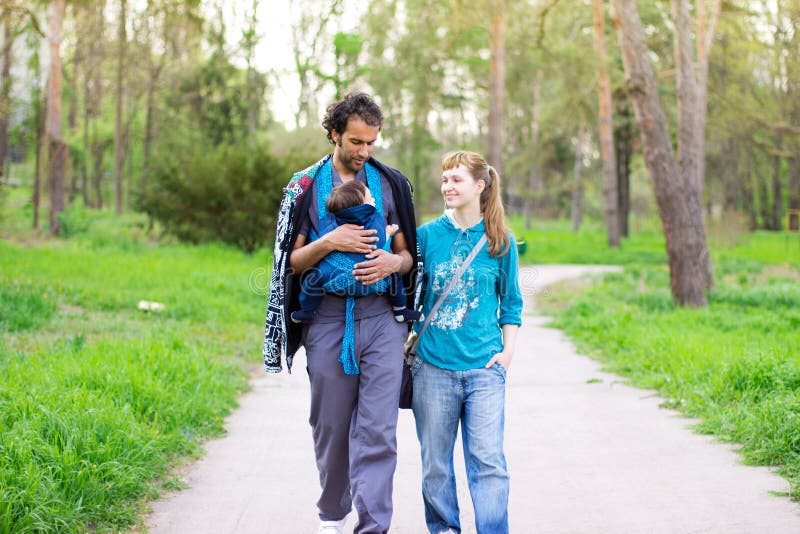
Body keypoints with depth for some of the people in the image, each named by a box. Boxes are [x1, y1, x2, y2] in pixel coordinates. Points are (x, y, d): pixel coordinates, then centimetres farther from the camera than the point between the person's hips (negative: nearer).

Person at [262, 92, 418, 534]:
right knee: (331, 426, 9)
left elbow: (408, 254, 14)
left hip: (381, 319, 0)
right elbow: (291, 262, 5)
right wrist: (330, 242, -13)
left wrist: (394, 262, -10)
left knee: (378, 430, -9)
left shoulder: (391, 183, 9)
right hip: (327, 319, 0)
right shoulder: (305, 187, 6)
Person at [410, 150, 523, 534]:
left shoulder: (500, 241, 5)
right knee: (435, 460, 8)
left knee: (489, 459, -7)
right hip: (433, 364, 1)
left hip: (484, 367, -1)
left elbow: (511, 303, 11)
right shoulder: (427, 235, 4)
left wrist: (508, 350, 2)